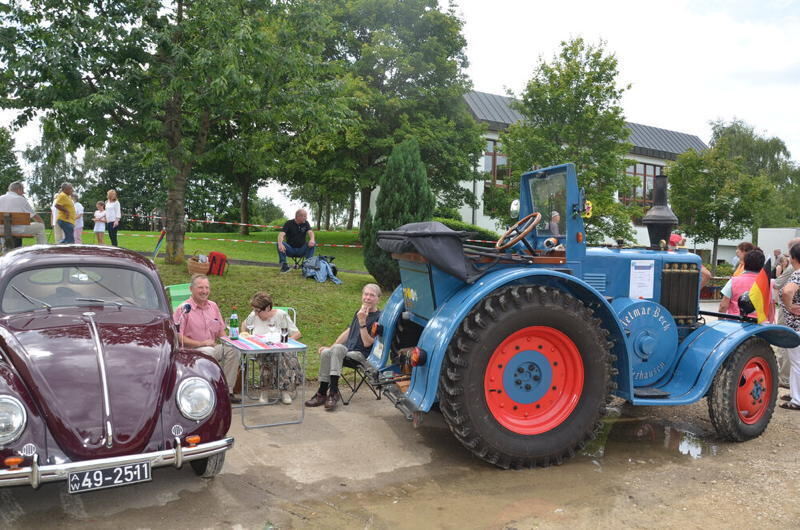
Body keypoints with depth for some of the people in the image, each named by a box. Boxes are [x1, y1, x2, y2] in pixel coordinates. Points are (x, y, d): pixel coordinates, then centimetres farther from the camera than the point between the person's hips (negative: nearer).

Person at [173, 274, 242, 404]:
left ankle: (226, 391, -16)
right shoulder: (184, 309, -6)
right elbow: (178, 337, -12)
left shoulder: (213, 306, 14)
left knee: (233, 349, -20)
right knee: (208, 352, -36)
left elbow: (221, 331, 20)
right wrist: (201, 343, -18)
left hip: (213, 347, 6)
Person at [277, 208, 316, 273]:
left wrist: (312, 239, -41)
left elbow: (310, 232, -15)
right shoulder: (289, 223, -4)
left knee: (313, 243, -25)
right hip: (290, 249, -1)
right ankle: (283, 265, -24)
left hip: (301, 250, 1)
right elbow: (281, 234, -19)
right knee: (279, 244, -28)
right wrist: (280, 244, -43)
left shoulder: (306, 223, 3)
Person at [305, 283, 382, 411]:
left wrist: (362, 322, -23)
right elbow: (348, 332, 23)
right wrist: (330, 347, 20)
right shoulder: (359, 312, 14)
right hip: (348, 350, 7)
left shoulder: (378, 318, -9)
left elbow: (367, 343, -17)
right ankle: (322, 393, -16)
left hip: (363, 356, -7)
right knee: (325, 352, -22)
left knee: (338, 348, -32)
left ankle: (333, 391, -29)